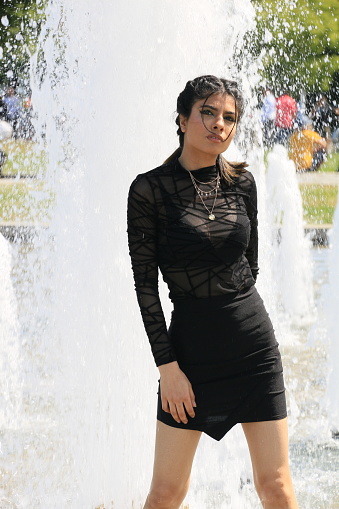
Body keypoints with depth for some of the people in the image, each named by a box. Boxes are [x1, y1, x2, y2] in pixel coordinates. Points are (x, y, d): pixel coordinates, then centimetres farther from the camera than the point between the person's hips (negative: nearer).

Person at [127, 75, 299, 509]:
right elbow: (145, 283, -7)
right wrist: (167, 365, -11)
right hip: (191, 344, -3)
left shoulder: (242, 182, 4)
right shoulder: (150, 189, -7)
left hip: (254, 341, 3)